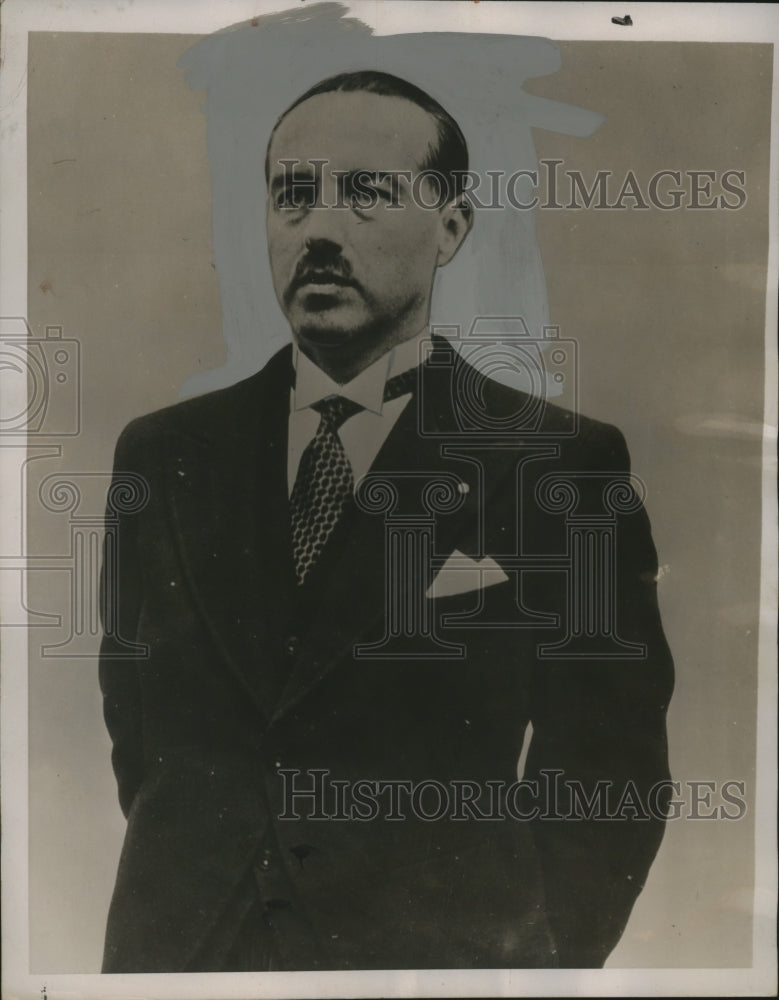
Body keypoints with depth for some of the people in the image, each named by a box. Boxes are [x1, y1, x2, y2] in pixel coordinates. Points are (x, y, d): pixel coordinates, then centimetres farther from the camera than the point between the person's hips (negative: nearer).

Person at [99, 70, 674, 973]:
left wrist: (526, 956, -9)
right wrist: (186, 886, 2)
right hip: (178, 949, 3)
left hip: (441, 953, -2)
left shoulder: (562, 464, -11)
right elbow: (132, 713, 7)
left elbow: (609, 777, -7)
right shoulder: (160, 454, -1)